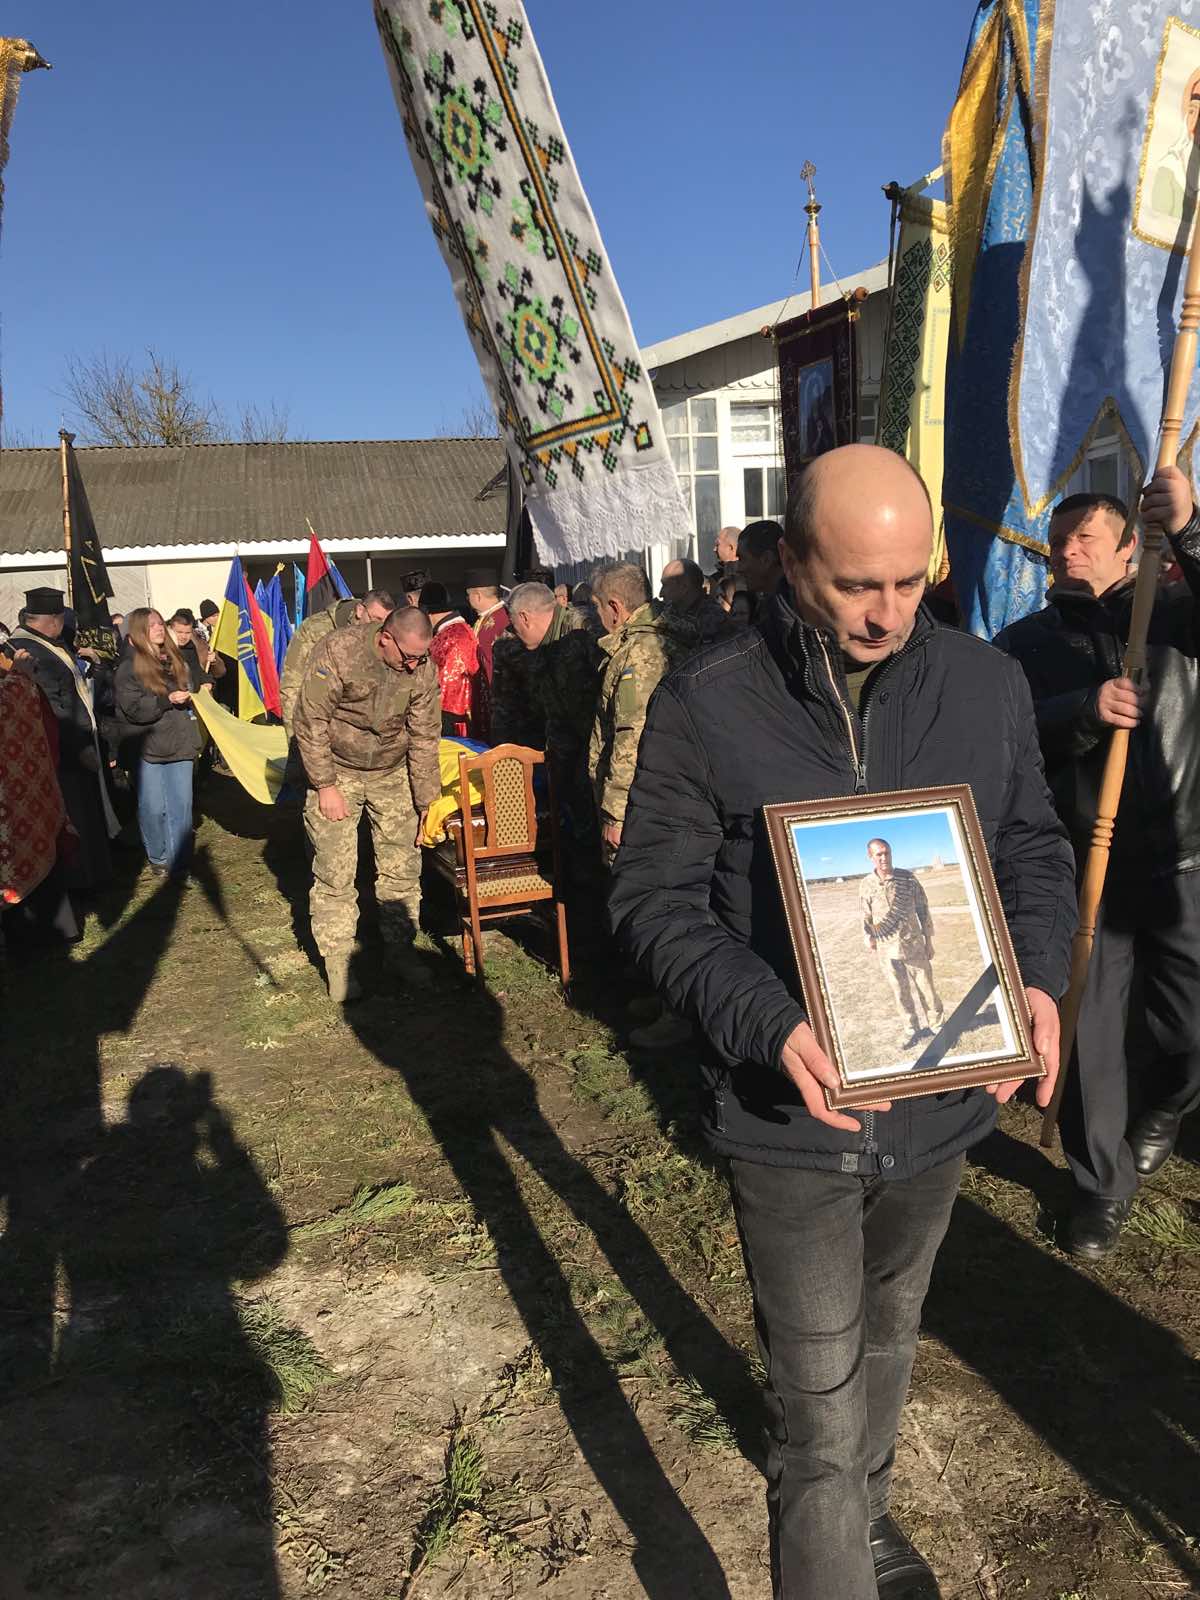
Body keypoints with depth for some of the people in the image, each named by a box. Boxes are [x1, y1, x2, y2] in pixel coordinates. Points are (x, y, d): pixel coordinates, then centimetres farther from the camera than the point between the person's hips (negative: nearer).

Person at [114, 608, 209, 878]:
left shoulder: (175, 660, 13)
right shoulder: (129, 666, -4)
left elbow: (191, 688, 30)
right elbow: (132, 707, -12)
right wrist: (166, 700, -19)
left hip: (180, 743, 5)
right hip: (149, 747, -4)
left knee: (182, 805, 3)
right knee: (153, 807, 0)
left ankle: (179, 860, 12)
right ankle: (157, 858, 17)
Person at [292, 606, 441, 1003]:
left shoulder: (423, 669, -12)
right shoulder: (338, 651, -22)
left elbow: (424, 738, -5)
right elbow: (309, 721, -17)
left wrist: (427, 803, -5)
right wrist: (325, 786, -16)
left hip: (393, 774, 3)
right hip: (337, 772, -3)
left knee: (402, 869, 4)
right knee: (335, 874, -1)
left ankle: (400, 951, 20)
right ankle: (337, 963, 12)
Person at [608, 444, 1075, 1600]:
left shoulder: (987, 685, -3)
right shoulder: (704, 705, -14)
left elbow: (1034, 845, 7)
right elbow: (654, 897, -11)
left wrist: (1036, 977, -11)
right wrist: (765, 1024, -26)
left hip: (941, 1102, 5)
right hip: (790, 1114, -4)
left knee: (887, 1336, 28)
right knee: (821, 1409, 3)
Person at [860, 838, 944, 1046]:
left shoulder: (908, 877, -6)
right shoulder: (866, 885, -4)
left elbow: (923, 909, 1)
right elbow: (866, 917, 6)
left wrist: (929, 941, 2)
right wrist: (868, 937, -8)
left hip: (914, 945, -1)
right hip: (887, 950, 1)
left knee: (926, 986, 7)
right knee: (900, 992, 10)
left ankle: (938, 1025, 24)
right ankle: (913, 1030, 27)